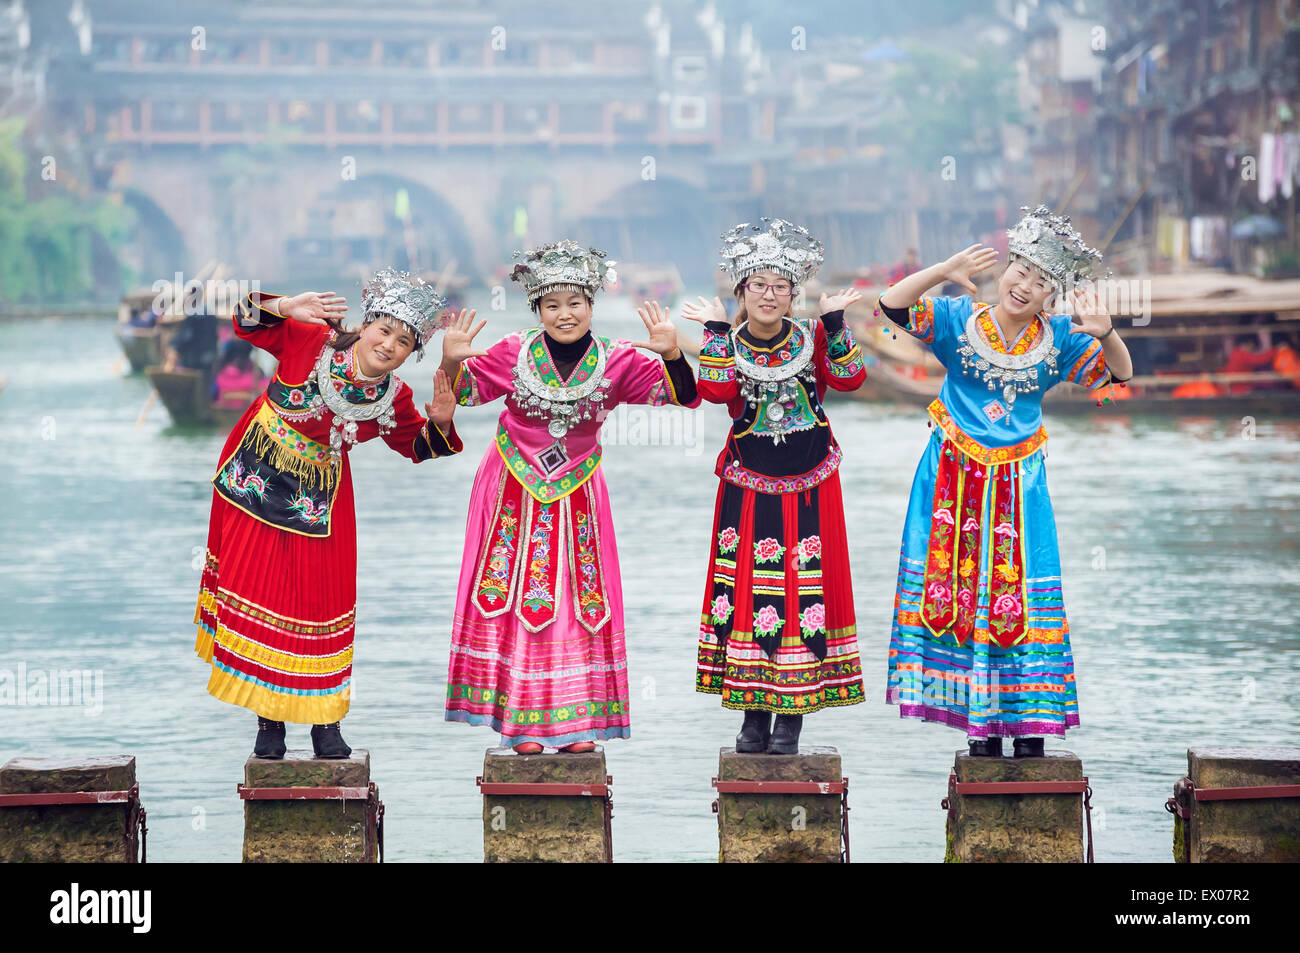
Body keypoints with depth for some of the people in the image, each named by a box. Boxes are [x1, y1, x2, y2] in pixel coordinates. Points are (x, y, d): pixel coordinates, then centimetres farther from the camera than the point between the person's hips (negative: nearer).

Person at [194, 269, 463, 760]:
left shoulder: (395, 399, -8)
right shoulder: (309, 341, -17)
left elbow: (417, 446, 8)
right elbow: (248, 324, -11)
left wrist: (440, 423, -14)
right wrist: (285, 308, -31)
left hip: (317, 497, 1)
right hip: (254, 478, -1)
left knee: (321, 596, 1)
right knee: (256, 588, 1)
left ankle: (324, 721, 15)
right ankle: (269, 721, 13)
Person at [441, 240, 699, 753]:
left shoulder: (616, 361, -7)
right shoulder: (514, 354, -8)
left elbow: (678, 393, -10)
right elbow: (464, 391, 2)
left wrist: (672, 355, -30)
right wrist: (452, 363, -19)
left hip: (576, 494, 1)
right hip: (514, 491, -1)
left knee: (581, 594, 2)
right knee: (516, 594, -4)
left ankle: (576, 718, 9)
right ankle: (522, 721, 0)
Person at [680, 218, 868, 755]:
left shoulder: (812, 339, 3)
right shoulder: (728, 345, 2)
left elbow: (850, 379, -12)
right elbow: (716, 390, -17)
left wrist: (835, 322, -16)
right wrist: (715, 330, -14)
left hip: (810, 488, 0)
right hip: (750, 487, 0)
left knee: (805, 585, -4)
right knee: (747, 586, -1)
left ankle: (791, 718, 1)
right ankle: (754, 717, 8)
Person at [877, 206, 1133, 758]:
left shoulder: (1058, 340, 0)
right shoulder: (959, 320, -5)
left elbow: (1120, 373, -3)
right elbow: (893, 304, -15)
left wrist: (1105, 333, -24)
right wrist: (944, 272, -30)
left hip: (1018, 483, 1)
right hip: (953, 478, -1)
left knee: (1018, 586, -3)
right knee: (957, 581, -1)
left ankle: (1027, 718, 2)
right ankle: (980, 722, 6)